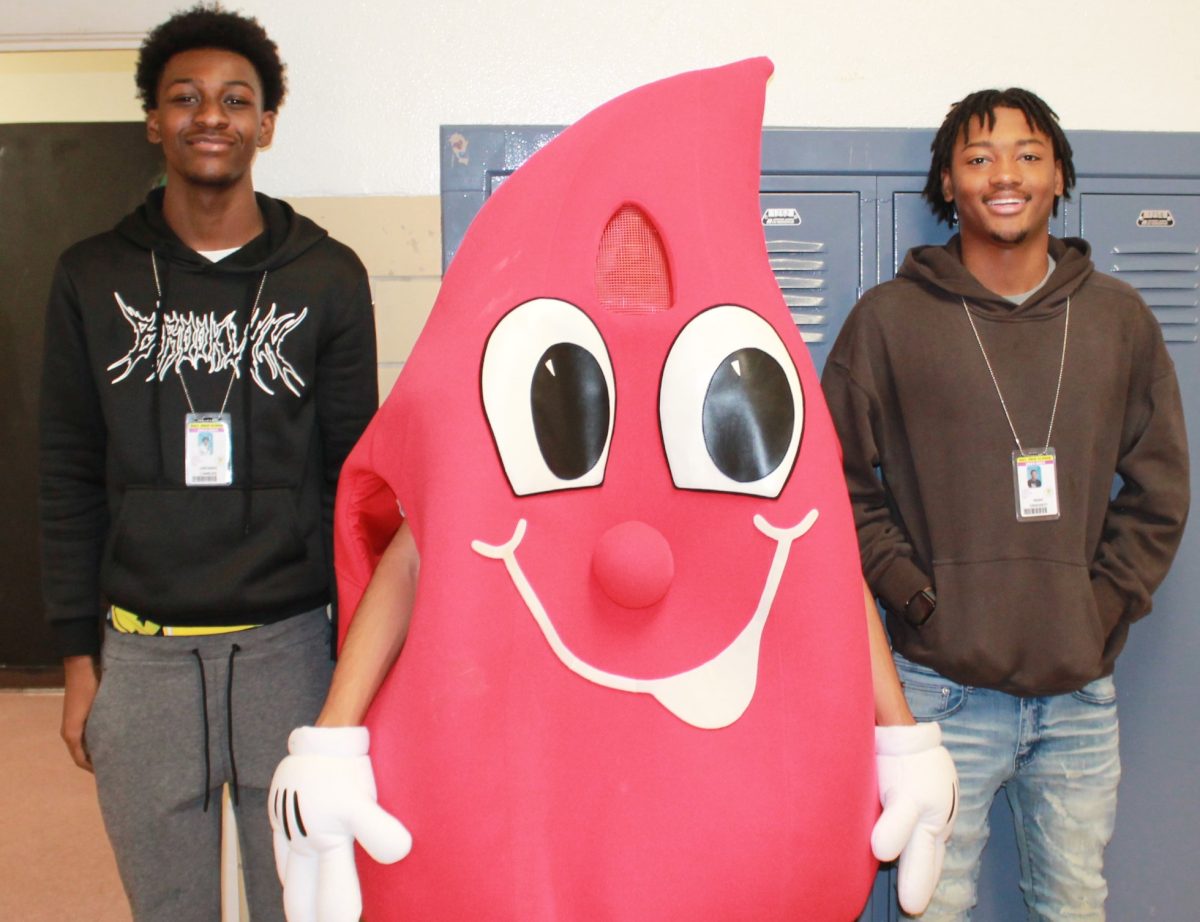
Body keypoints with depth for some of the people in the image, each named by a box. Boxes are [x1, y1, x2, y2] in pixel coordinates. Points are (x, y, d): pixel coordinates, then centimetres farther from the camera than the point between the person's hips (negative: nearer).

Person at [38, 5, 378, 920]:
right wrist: (78, 655, 4)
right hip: (142, 652, 2)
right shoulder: (94, 278, 5)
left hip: (288, 643, -1)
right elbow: (72, 479, 7)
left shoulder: (327, 277, 1)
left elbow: (353, 473, 2)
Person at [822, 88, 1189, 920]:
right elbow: (840, 481, -1)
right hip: (944, 686, -3)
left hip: (1081, 690, 3)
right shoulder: (890, 317, -2)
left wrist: (1106, 606, 1)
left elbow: (1160, 488, 11)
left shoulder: (1119, 317, 7)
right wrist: (916, 597, -8)